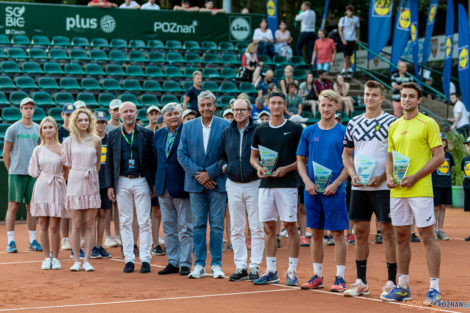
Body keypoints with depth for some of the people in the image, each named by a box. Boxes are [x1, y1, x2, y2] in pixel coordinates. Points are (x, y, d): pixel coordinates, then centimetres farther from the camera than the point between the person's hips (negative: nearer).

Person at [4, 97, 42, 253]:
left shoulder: (38, 129, 9)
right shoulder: (13, 128, -2)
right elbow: (6, 152, 2)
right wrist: (11, 170, 1)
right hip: (16, 173, -4)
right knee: (13, 205, -3)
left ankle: (33, 240, 13)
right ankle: (10, 241, 1)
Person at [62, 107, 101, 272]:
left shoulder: (96, 140, 5)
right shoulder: (69, 141, 3)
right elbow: (67, 164, 9)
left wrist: (91, 175, 12)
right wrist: (72, 179, 7)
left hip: (91, 184, 1)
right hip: (75, 183, -1)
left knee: (89, 224, 0)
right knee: (76, 224, -1)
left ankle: (87, 261, 4)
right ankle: (76, 261, 4)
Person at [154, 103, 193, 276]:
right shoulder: (158, 134, 12)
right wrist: (155, 183, 12)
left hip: (181, 186, -6)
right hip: (163, 187, 6)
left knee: (185, 227, 0)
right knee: (168, 226, 11)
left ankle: (185, 263, 6)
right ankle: (173, 262, 19)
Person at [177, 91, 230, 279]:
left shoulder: (225, 126, 0)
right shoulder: (188, 127, 7)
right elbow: (182, 154, 3)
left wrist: (209, 173, -12)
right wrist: (198, 174, -9)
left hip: (217, 182, -2)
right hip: (196, 184, 2)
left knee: (217, 225, 0)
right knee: (198, 224, 5)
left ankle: (216, 265, 7)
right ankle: (199, 265, 10)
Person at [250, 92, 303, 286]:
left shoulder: (295, 129, 0)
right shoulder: (260, 131, 11)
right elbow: (253, 156, 19)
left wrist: (286, 169, -13)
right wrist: (258, 167, -2)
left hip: (287, 184, -4)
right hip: (265, 184, 4)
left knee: (290, 226, -3)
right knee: (268, 228, 6)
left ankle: (292, 271, 4)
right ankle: (271, 271, 13)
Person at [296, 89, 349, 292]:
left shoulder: (343, 132, 0)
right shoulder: (309, 132, 9)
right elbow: (301, 160, 12)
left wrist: (336, 184, -12)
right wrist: (307, 181, -4)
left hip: (334, 190, -3)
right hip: (312, 190, 3)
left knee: (338, 233, -2)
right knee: (316, 233, 9)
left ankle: (340, 278, 3)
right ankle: (317, 276, 17)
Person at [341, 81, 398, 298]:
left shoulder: (391, 122, -3)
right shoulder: (353, 123, 11)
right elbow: (346, 154, 18)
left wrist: (382, 177, -15)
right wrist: (353, 174, 0)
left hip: (383, 187, -5)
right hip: (359, 188, 5)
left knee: (388, 231, -3)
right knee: (360, 232, 7)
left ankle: (391, 282, 3)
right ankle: (361, 282, 15)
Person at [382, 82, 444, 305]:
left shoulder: (428, 124, -3)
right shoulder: (394, 126, 14)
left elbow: (439, 156, -7)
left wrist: (415, 177, -14)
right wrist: (389, 176, 1)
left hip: (420, 190, -6)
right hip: (397, 192, 6)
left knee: (427, 237, -5)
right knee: (401, 238, 10)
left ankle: (434, 289, -1)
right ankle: (403, 287, 19)